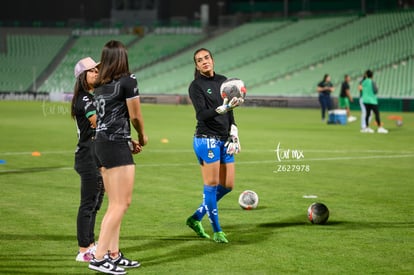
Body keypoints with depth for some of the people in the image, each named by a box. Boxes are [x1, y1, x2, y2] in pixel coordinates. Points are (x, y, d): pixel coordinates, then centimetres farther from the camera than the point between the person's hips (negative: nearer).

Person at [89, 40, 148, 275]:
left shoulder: (101, 84, 13)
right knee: (121, 204, -7)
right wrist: (142, 136, 14)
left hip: (102, 142, 8)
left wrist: (129, 141, 18)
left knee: (115, 204, 14)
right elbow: (135, 116, -5)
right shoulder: (128, 80, -9)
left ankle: (114, 254, 16)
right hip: (117, 146, -8)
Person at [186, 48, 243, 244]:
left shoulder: (223, 81, 12)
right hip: (206, 139, -7)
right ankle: (217, 231, 3)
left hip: (224, 140, 7)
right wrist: (224, 108, -32)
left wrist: (234, 135, 11)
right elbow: (202, 114, -18)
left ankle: (196, 218, 21)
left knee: (227, 186, 8)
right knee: (212, 185, -5)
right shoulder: (196, 86, -7)